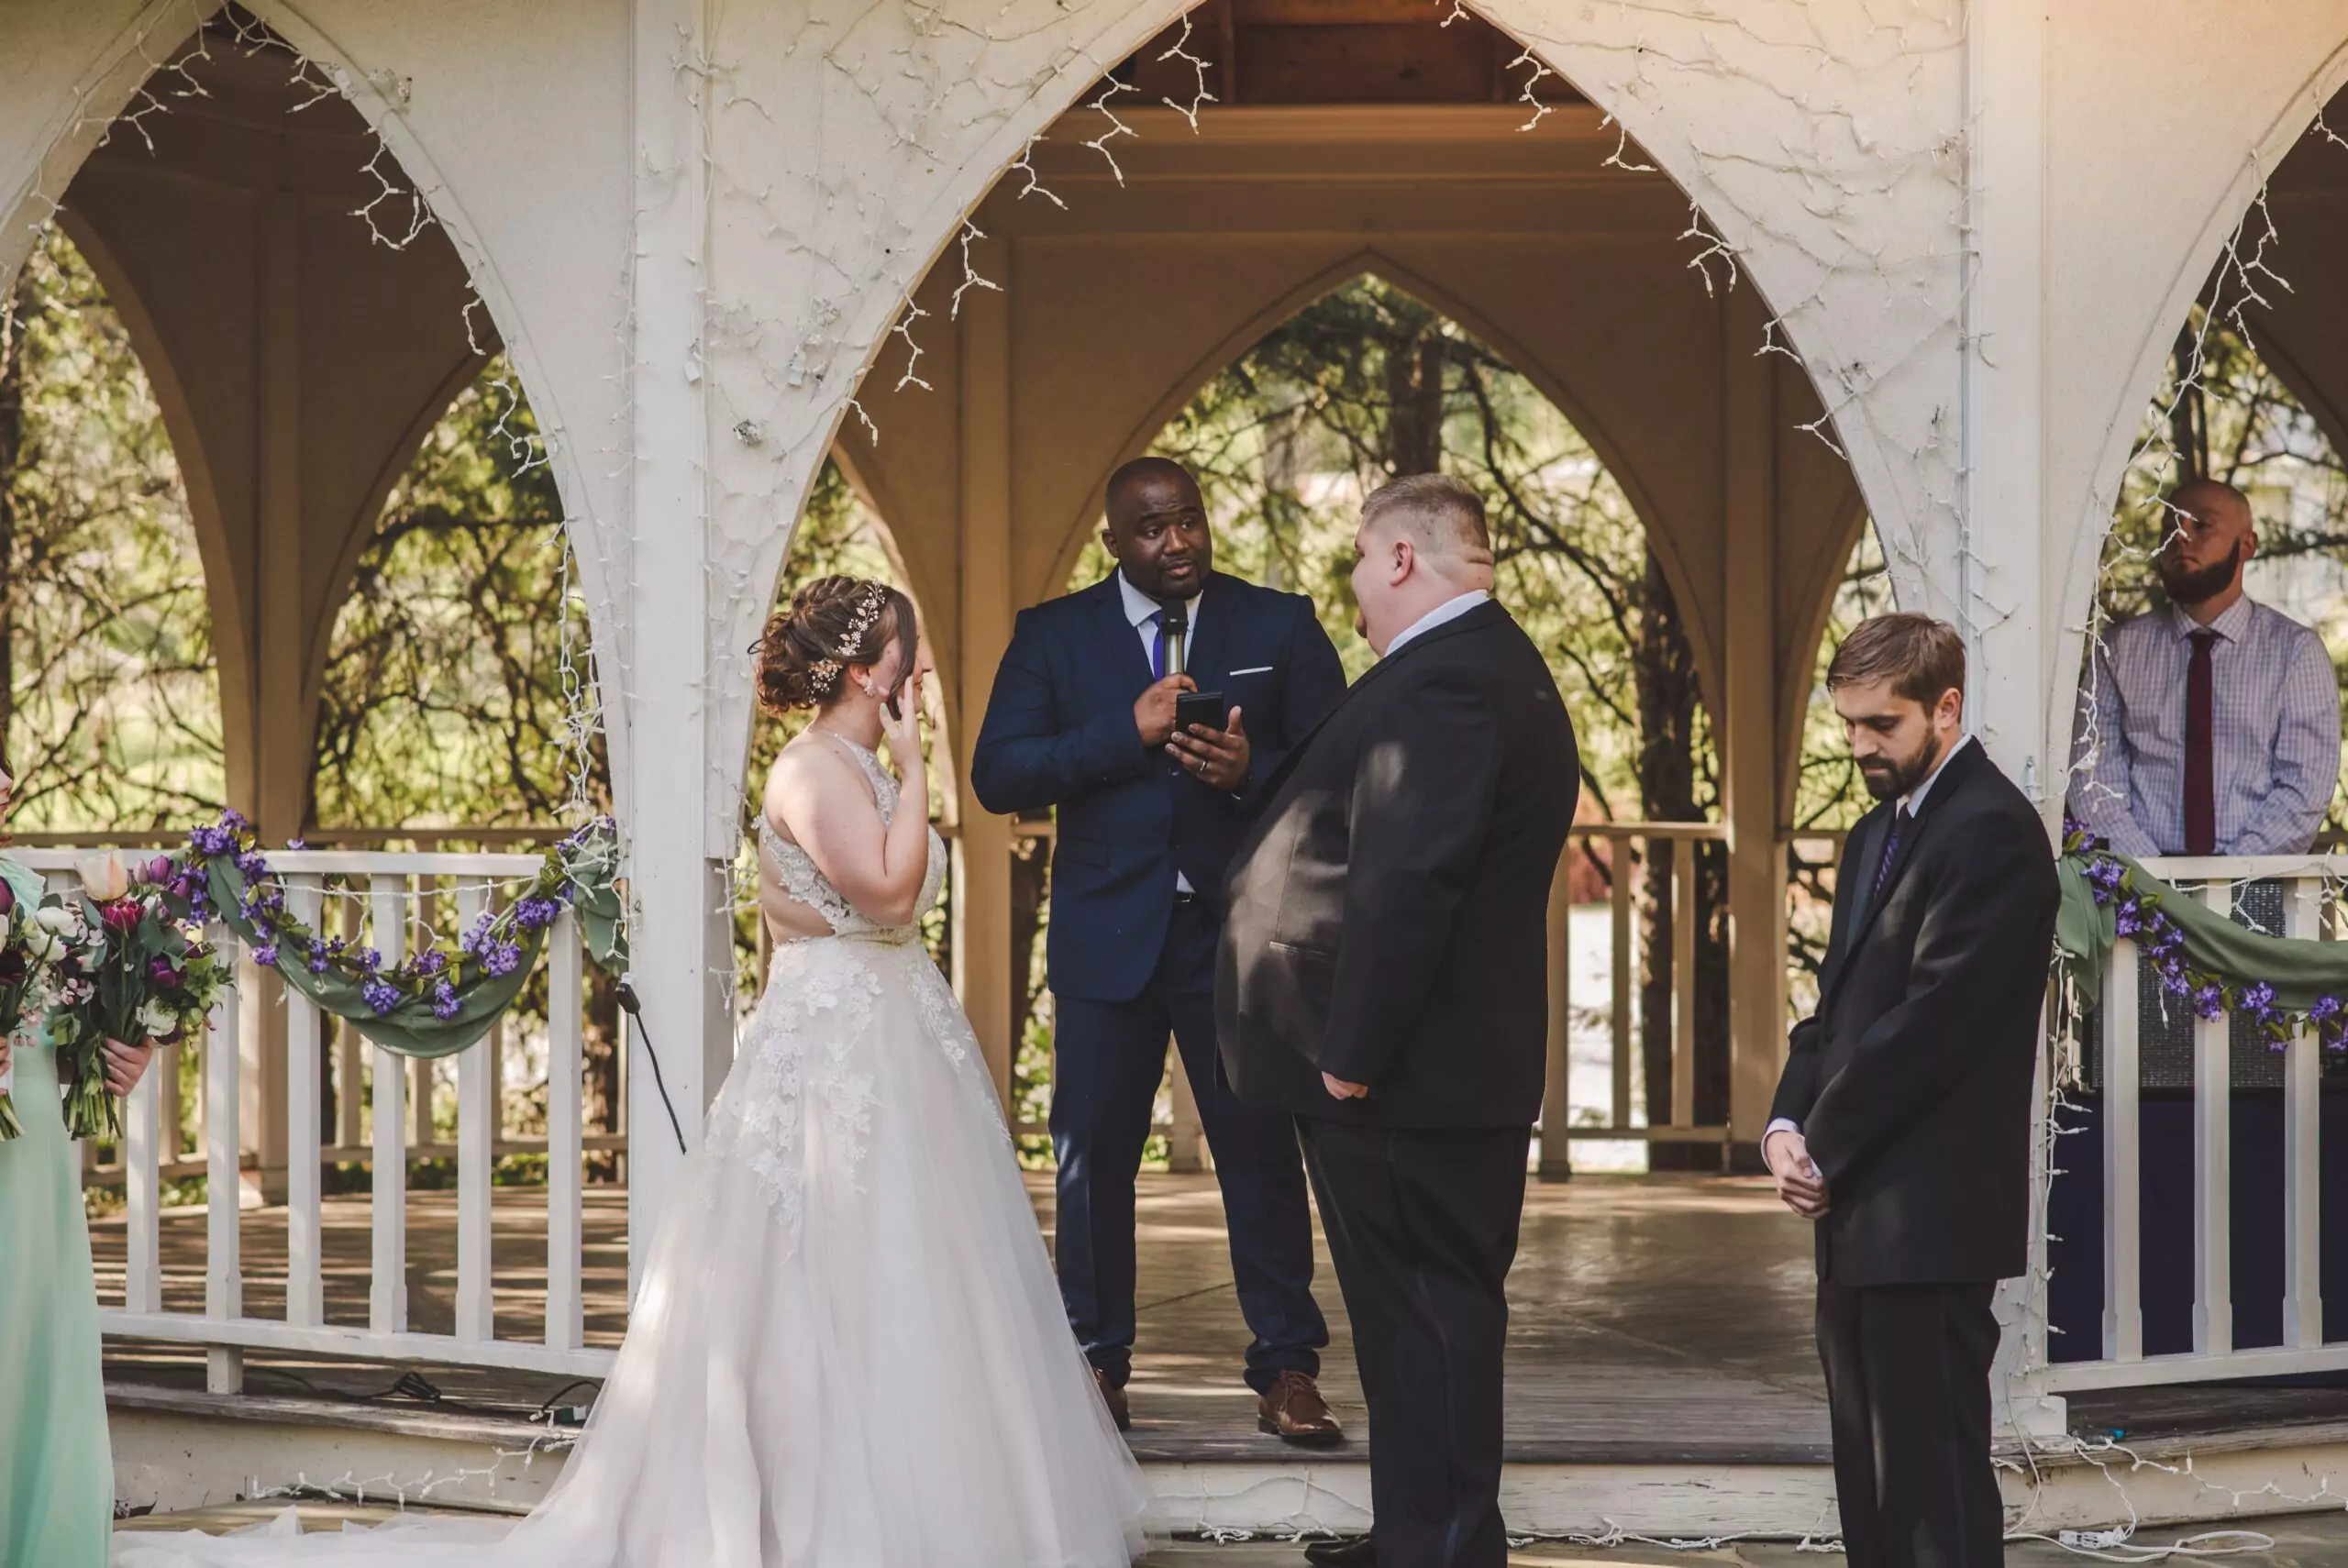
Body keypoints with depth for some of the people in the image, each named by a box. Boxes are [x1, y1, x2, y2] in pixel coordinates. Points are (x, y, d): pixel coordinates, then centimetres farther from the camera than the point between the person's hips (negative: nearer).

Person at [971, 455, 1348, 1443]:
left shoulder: (1280, 625, 6)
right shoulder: (1053, 635, 5)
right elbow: (997, 775, -5)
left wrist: (1252, 769, -18)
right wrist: (1127, 733, -15)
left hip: (1241, 932, -1)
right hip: (1107, 935, 1)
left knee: (1262, 1148, 0)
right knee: (1092, 1151, 4)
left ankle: (1286, 1371, 7)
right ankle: (1097, 1366, 15)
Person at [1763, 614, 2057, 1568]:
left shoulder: (1989, 830, -12)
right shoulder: (1878, 834, 19)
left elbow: (1936, 1017, -18)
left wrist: (1823, 1145, -12)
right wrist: (1788, 1124, 2)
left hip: (1930, 1211, -9)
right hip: (1858, 1206, 10)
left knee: (1932, 1468, -7)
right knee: (1870, 1466, 12)